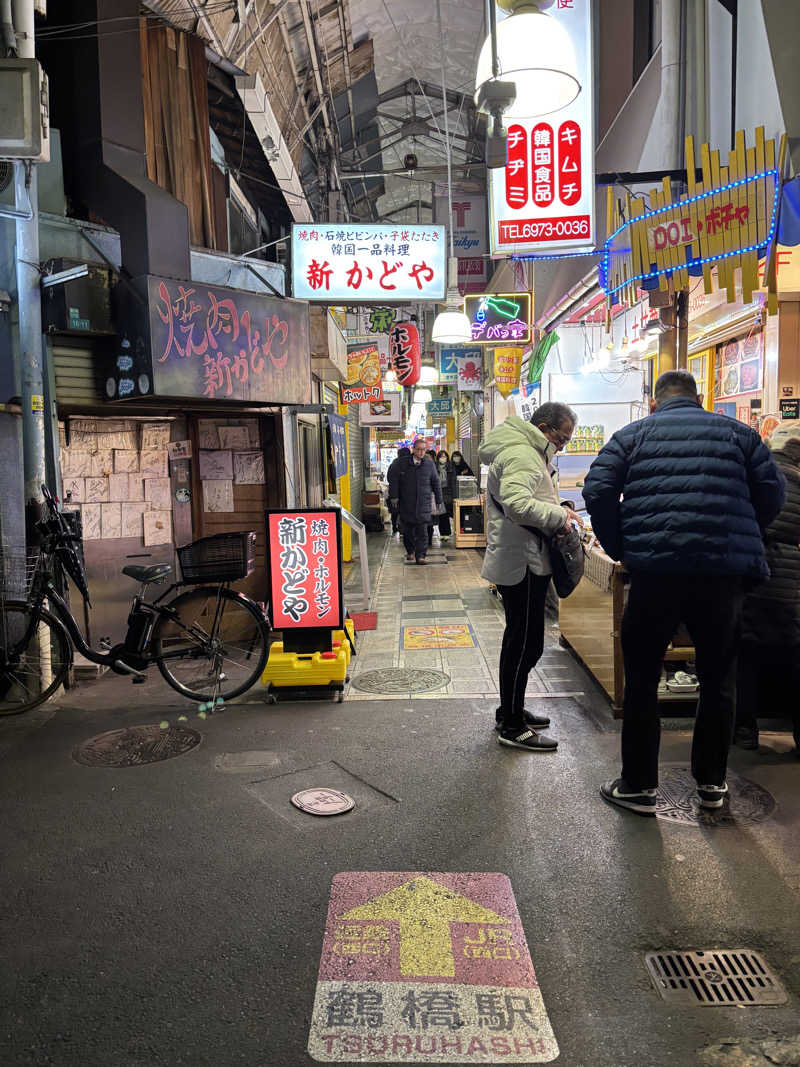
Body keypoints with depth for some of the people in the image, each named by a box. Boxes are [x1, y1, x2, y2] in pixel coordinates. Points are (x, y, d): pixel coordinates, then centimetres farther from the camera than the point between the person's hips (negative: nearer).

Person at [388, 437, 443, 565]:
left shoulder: (429, 464, 1)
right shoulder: (403, 464, -1)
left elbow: (436, 483, 8)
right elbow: (393, 479, 7)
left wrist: (438, 500, 10)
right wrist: (394, 497, 3)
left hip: (424, 503, -1)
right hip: (406, 503, 1)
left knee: (422, 531, -6)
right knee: (408, 530, 9)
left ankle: (420, 555, -2)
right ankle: (410, 551, 29)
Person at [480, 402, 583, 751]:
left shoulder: (528, 452, 19)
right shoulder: (521, 454, -17)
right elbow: (517, 504, -32)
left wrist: (557, 511, 10)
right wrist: (559, 515, -20)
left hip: (524, 561, 12)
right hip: (521, 563, -12)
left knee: (521, 640, 20)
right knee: (525, 644, -4)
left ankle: (511, 710, 33)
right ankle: (511, 726, 6)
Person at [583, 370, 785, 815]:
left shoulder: (634, 434, 10)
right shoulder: (737, 432, 14)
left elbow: (598, 492, -2)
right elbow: (773, 492, 8)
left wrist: (621, 549, 7)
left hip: (655, 570, -2)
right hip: (724, 575, 2)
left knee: (642, 680, 10)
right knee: (719, 679, 17)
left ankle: (639, 786, 17)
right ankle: (712, 783, 27)